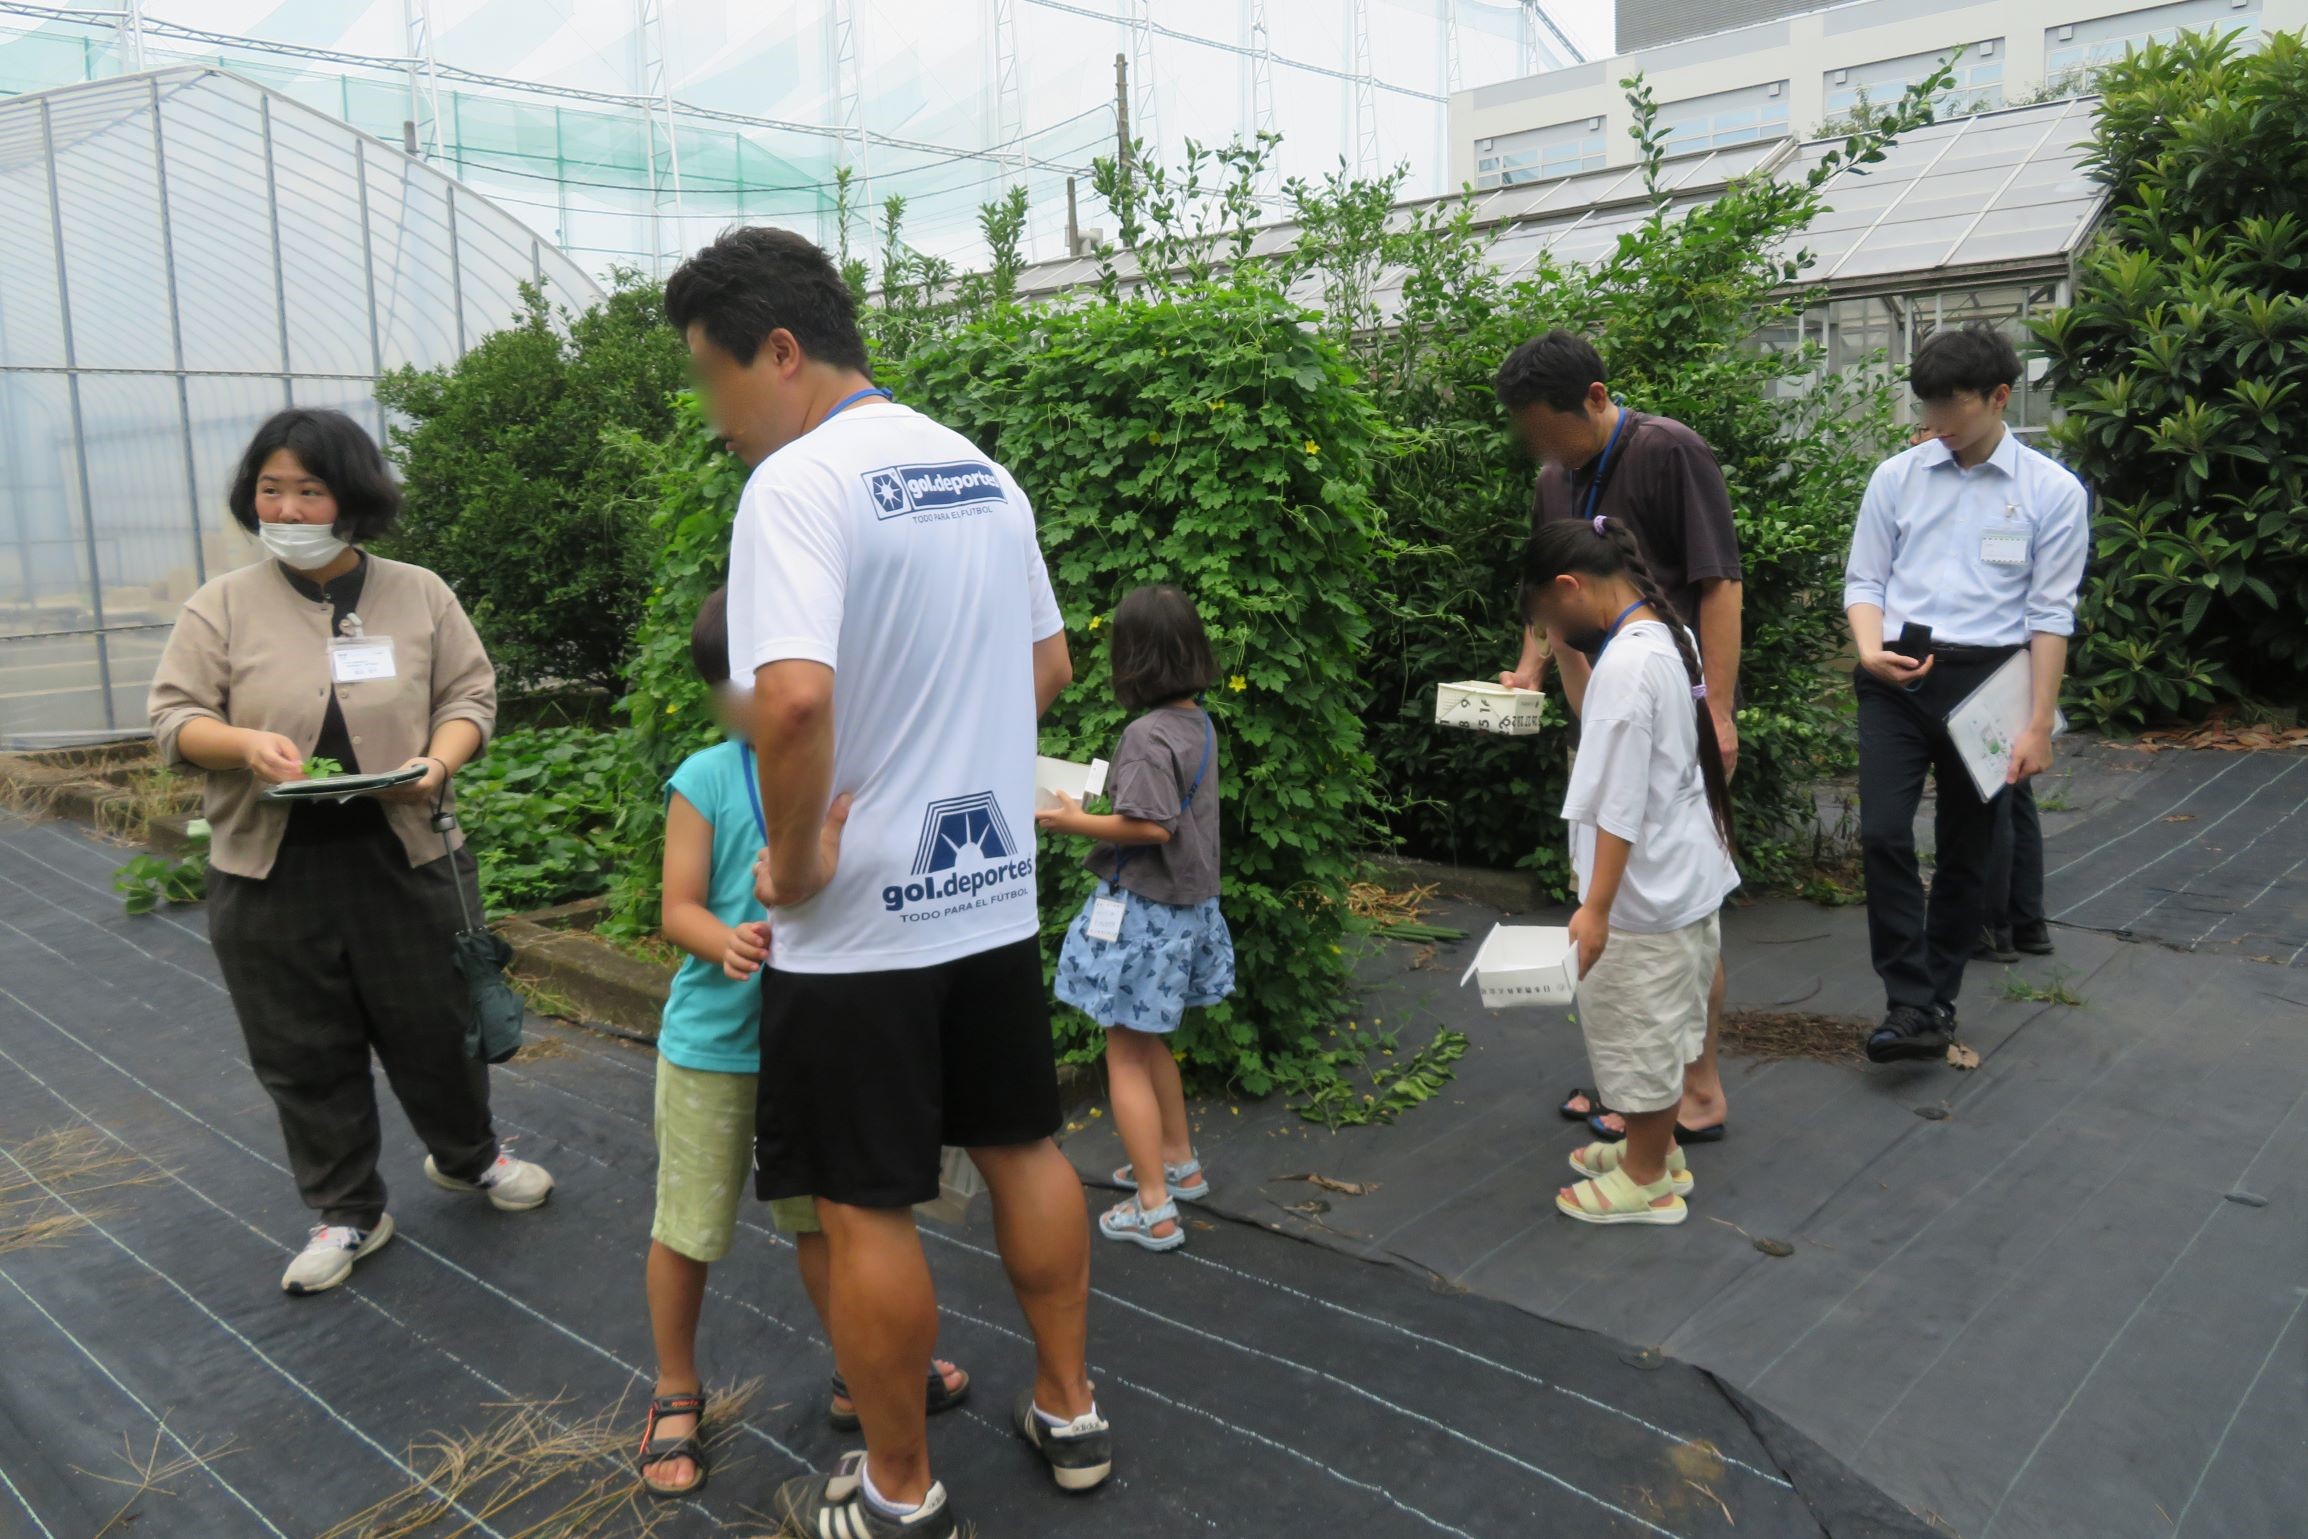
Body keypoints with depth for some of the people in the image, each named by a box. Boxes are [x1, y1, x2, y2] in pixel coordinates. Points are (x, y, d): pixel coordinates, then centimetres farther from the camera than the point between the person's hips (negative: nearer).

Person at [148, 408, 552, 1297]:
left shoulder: (419, 595, 4)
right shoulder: (223, 607, 2)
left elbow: (470, 696, 5)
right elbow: (175, 717, 2)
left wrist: (437, 762, -15)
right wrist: (246, 744, -19)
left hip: (405, 860, 0)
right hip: (272, 874, 0)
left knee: (435, 1026, 12)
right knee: (305, 1055, 10)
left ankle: (468, 1157, 38)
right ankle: (346, 1214, 27)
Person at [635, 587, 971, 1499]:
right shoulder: (706, 781, -12)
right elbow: (680, 908, -11)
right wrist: (729, 943, -30)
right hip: (714, 1044, -2)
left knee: (821, 1216, 17)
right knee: (687, 1226, 11)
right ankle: (676, 1394, 33)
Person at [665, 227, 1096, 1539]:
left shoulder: (800, 482, -17)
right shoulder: (984, 474, 7)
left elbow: (794, 699, -31)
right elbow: (1049, 668, 14)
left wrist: (794, 860, -18)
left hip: (860, 923, -7)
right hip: (995, 892, 8)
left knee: (866, 1207, 8)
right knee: (1024, 1146, 19)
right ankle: (1071, 1411, 36)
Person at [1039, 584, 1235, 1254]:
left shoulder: (1148, 733, -21)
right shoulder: (1199, 723, 5)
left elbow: (1150, 826, -27)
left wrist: (1075, 821, -16)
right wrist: (1098, 804, 9)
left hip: (1141, 909, -9)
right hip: (1186, 904, 9)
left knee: (1126, 1054, 3)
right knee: (1151, 1042, 24)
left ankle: (1153, 1210, 9)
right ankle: (1179, 1164, 38)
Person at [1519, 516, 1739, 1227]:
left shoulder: (1625, 664, -23)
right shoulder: (1671, 637, 5)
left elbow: (1619, 802, -24)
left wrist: (1596, 906, -21)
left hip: (1646, 890, -9)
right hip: (1686, 875, 9)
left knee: (1639, 1028, 6)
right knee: (1660, 1026, 22)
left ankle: (1647, 1181, 22)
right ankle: (1658, 1148, 39)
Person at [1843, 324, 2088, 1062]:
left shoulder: (2052, 492, -1)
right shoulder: (1896, 477, 4)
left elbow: (2050, 614, -2)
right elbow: (1864, 580, 6)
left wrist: (2038, 726, -5)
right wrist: (1870, 649, -15)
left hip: (1985, 681, 0)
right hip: (1898, 677, 1)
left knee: (1963, 855, 10)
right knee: (1884, 834, -14)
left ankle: (1936, 1001, 24)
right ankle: (1909, 1004, -6)